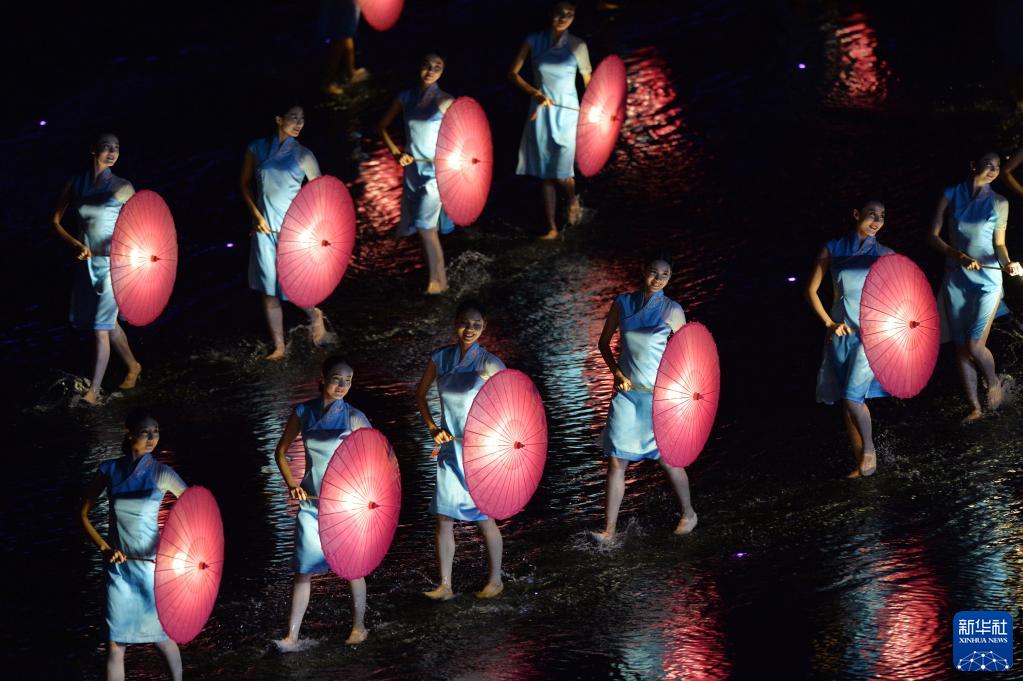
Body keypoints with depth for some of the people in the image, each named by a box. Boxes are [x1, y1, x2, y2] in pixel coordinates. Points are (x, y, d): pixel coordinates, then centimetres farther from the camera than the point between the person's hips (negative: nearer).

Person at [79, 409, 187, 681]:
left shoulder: (161, 473, -5)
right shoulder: (109, 470, 0)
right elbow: (83, 514, 5)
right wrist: (104, 548, -7)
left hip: (153, 566, -2)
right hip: (120, 566, 2)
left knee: (163, 637, 7)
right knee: (115, 645, 1)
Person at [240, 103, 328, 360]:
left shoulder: (302, 156, -2)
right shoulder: (257, 149, 2)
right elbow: (245, 184, 11)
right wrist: (257, 216, 0)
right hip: (265, 228, 2)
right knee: (269, 291, 2)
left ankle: (314, 315, 26)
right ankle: (278, 346, 11)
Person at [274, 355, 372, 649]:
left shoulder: (353, 418, -9)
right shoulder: (303, 413, -1)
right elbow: (282, 451, 10)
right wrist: (292, 484, -3)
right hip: (311, 501, 2)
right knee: (303, 569, 0)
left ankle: (359, 627, 28)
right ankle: (292, 636, 2)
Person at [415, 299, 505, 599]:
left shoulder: (489, 364, -11)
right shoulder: (440, 359, 1)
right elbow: (420, 393, 16)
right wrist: (432, 427, 5)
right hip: (450, 448, 4)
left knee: (484, 518, 6)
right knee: (444, 517, 0)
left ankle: (495, 580, 22)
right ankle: (445, 585, 5)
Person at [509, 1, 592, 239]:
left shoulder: (577, 46, -4)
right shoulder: (534, 41, -2)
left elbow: (588, 82, 2)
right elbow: (513, 73, 1)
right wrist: (535, 93, -13)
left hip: (566, 113, -2)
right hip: (541, 113, 2)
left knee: (562, 174, -8)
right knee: (545, 175, 5)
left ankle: (573, 201, 26)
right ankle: (551, 227, 14)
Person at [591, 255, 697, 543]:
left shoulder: (672, 311, -6)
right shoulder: (622, 303, 2)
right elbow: (604, 342, 12)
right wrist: (616, 371, -4)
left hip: (659, 395, -3)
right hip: (627, 392, 3)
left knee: (668, 460, 8)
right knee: (616, 461, -3)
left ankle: (688, 514, 31)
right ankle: (609, 530, -1)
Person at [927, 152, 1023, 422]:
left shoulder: (999, 203, 2)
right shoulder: (951, 196, 1)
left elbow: (999, 244, 7)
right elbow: (933, 236, -1)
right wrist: (959, 255, -16)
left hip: (987, 280, -2)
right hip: (956, 278, 2)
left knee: (975, 346, -10)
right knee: (961, 348, 5)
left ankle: (994, 383, 20)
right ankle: (974, 407, 16)